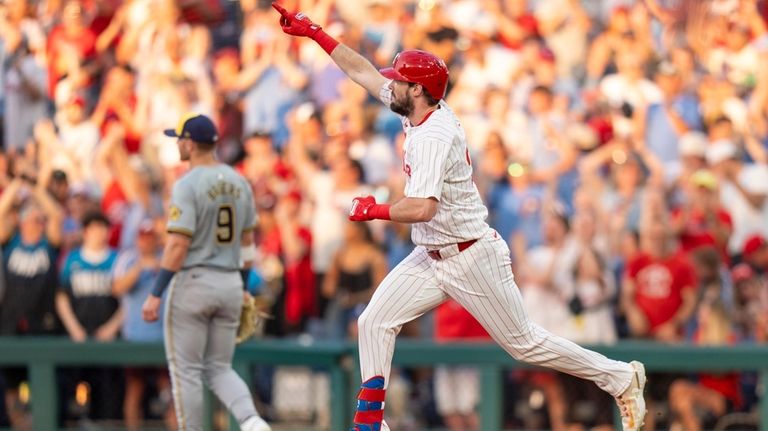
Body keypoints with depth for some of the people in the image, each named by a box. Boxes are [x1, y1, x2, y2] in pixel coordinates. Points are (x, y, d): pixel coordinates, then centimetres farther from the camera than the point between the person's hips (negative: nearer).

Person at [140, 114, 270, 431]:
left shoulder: (187, 186, -14)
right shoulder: (239, 183, 7)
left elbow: (177, 246, -20)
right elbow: (247, 240, 14)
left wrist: (155, 295, -17)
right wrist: (243, 287, 23)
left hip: (193, 283, -6)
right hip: (230, 284, 6)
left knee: (185, 370, 4)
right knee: (219, 368, 13)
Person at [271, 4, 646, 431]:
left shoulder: (434, 136, -25)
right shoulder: (420, 111, 2)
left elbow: (423, 207, -36)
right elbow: (362, 71, 12)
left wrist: (372, 210, -20)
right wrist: (313, 32, 11)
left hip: (473, 258, -9)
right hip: (431, 258, 9)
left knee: (525, 342, 1)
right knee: (375, 321, -1)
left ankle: (620, 378, 14)